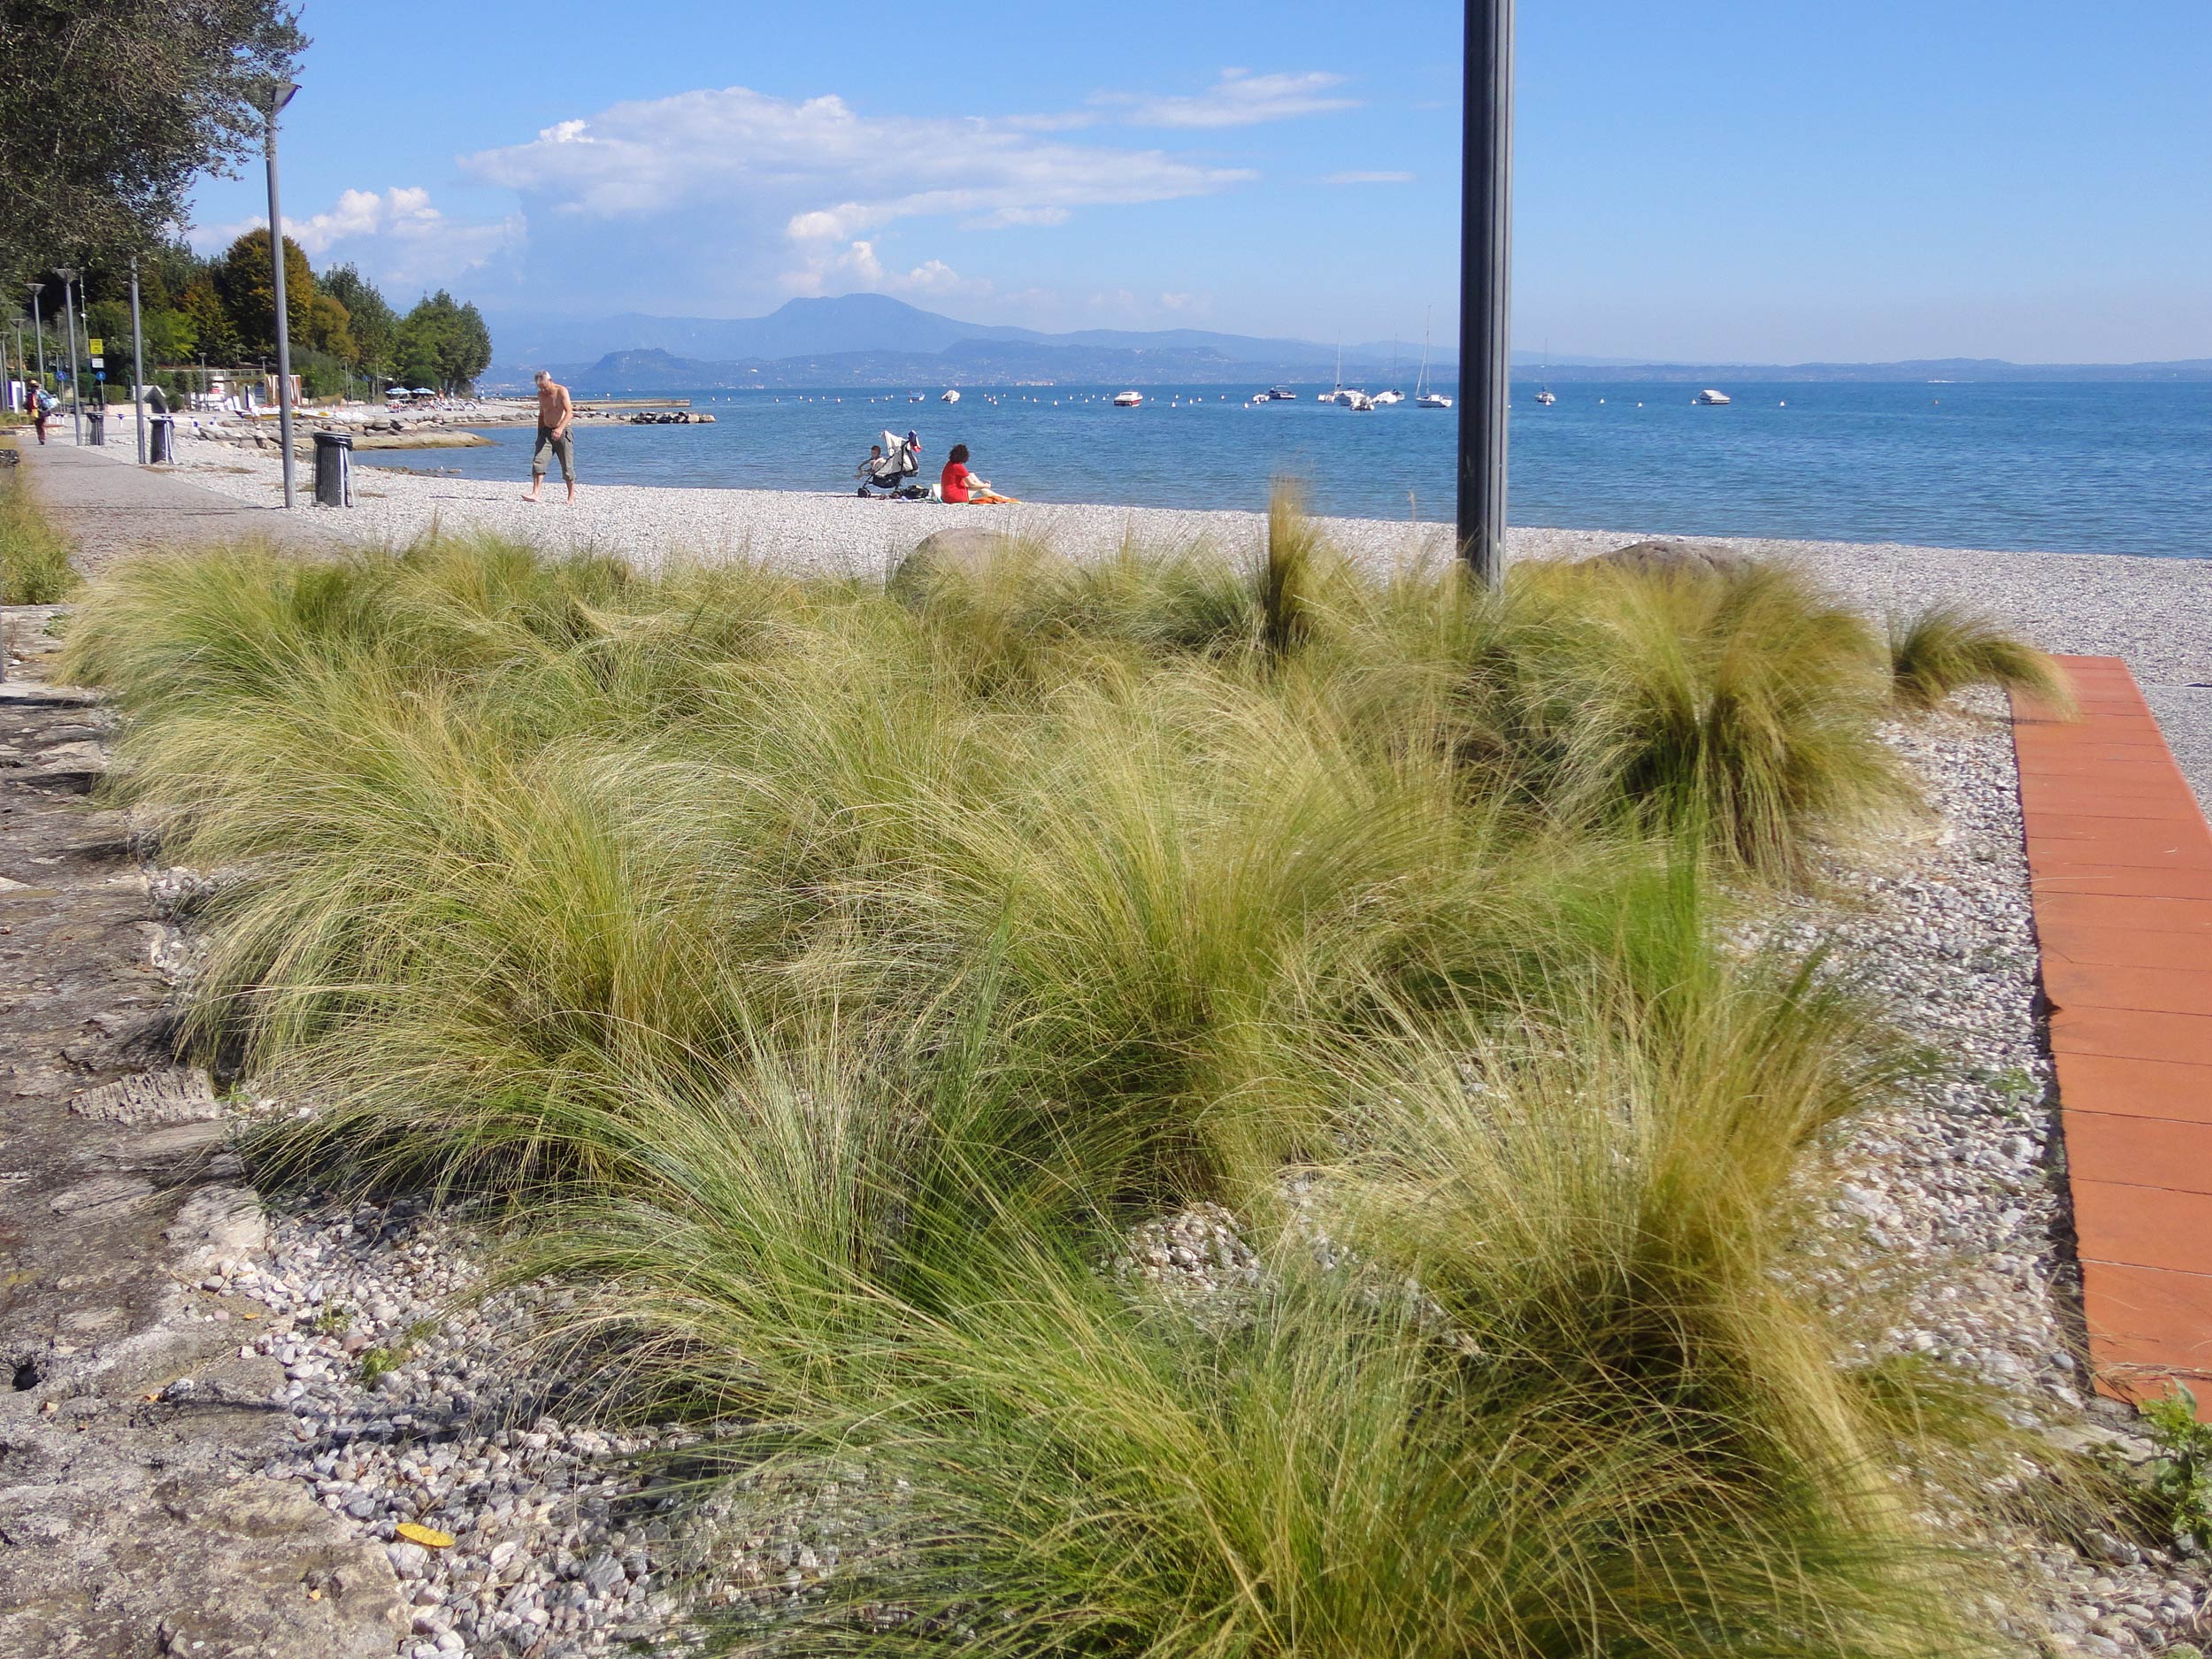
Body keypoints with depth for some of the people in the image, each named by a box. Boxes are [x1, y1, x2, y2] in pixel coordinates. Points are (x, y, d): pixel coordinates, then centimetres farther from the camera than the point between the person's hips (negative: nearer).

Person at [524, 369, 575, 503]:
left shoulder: (561, 391, -10)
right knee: (538, 461, -11)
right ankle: (535, 494, -17)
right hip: (546, 431, 5)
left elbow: (569, 412, -21)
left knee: (567, 466, 0)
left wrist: (560, 428, -36)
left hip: (563, 432, -5)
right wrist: (539, 434, 19)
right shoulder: (541, 394, 10)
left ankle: (572, 496, 13)